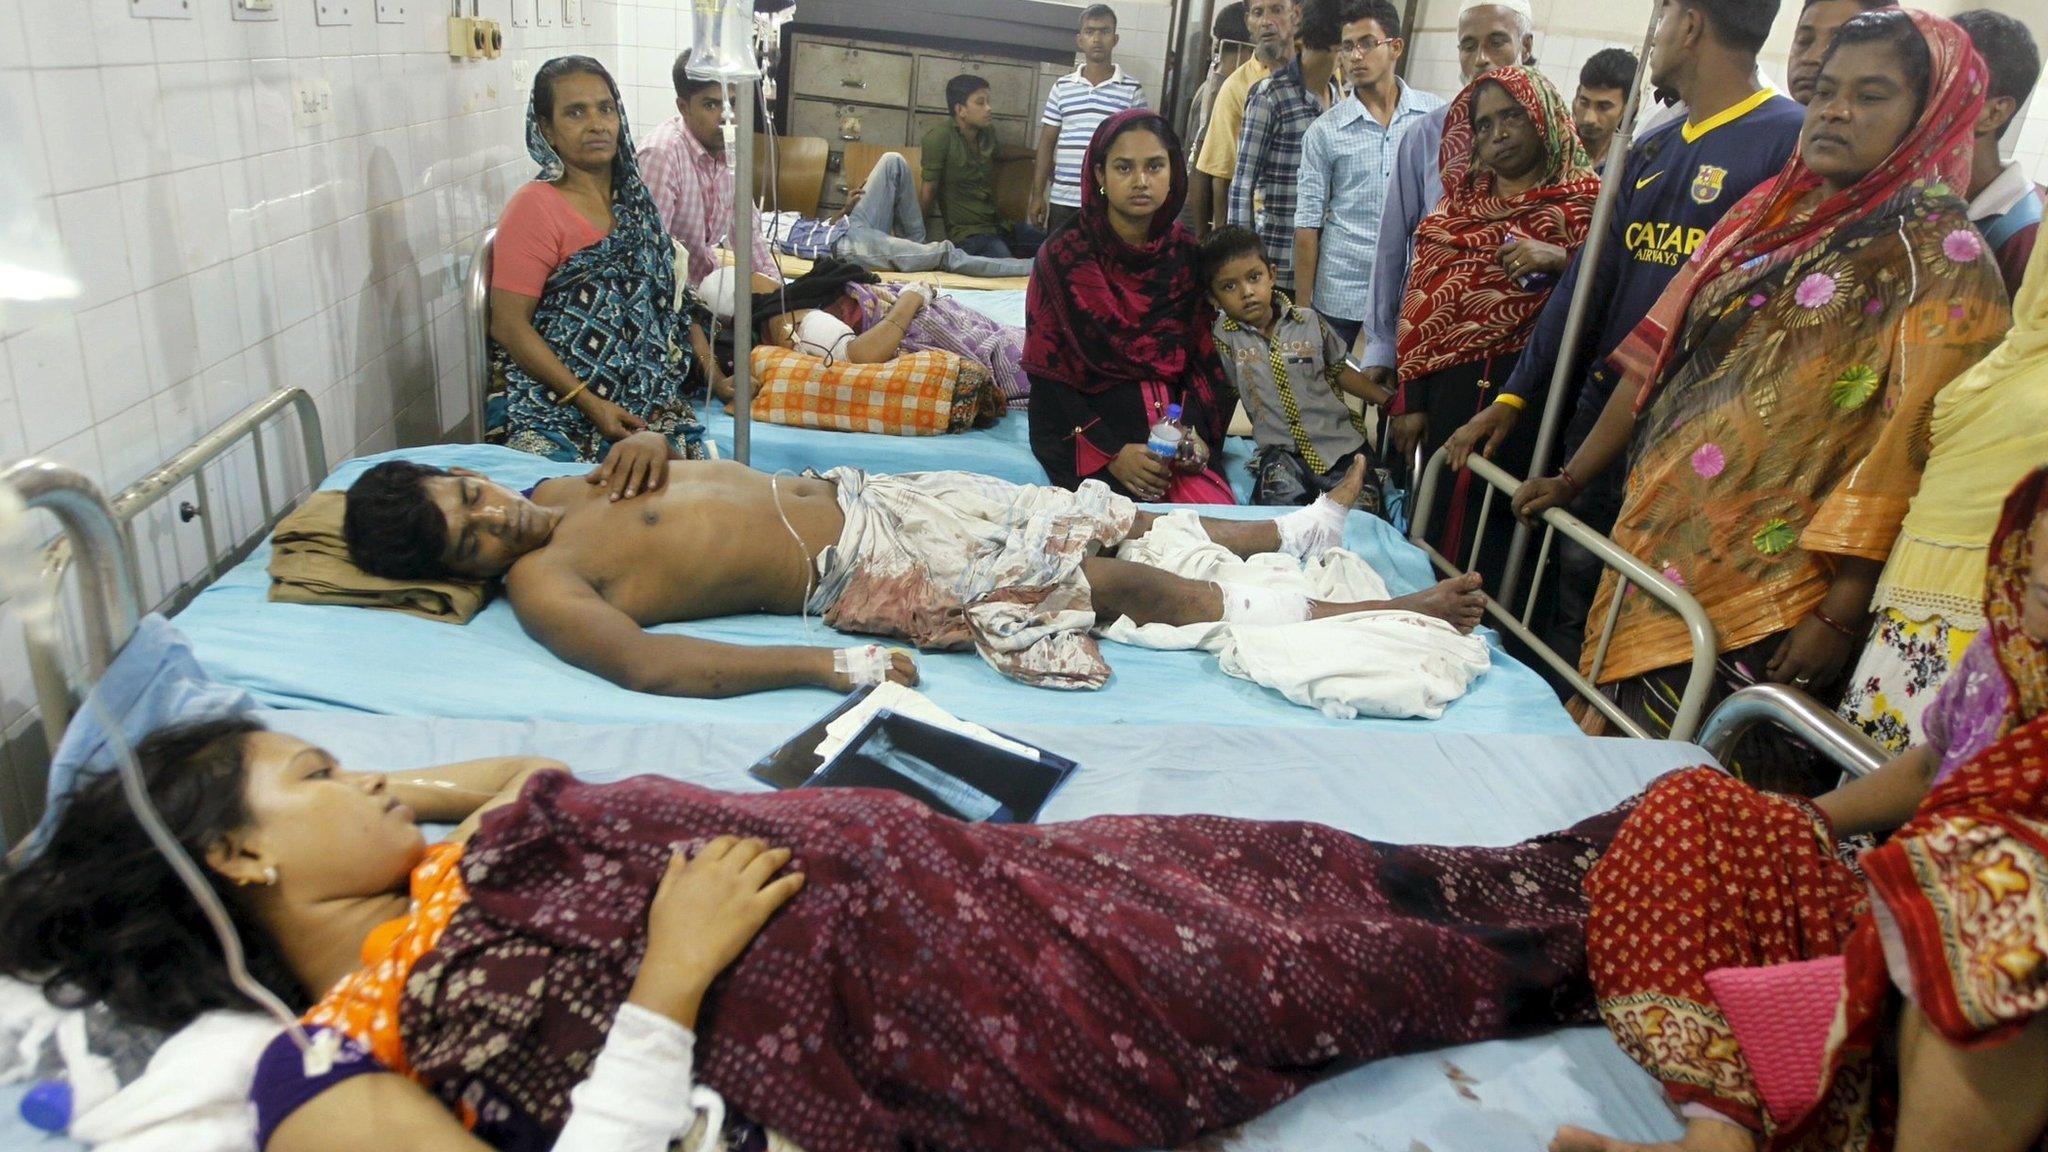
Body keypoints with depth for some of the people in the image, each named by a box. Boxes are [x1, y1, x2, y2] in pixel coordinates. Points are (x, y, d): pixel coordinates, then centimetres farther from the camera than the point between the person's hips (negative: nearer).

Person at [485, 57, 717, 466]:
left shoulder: (631, 197, 15)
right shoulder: (535, 207, -7)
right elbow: (509, 326, -10)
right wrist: (589, 403, -17)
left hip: (644, 397, 6)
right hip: (553, 406, -6)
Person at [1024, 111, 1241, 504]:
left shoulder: (1185, 253, 7)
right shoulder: (1063, 257, -3)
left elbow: (1205, 357, 10)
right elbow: (1048, 374, -5)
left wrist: (1194, 429, -10)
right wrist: (1111, 453, -16)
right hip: (1085, 431, -3)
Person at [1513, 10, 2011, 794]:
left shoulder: (1942, 258, -6)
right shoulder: (1769, 213, 13)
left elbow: (1910, 445, -14)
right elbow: (1658, 354, 15)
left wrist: (1841, 614, -19)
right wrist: (1571, 479, 15)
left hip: (1770, 603, -6)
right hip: (1658, 551, 6)